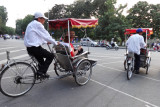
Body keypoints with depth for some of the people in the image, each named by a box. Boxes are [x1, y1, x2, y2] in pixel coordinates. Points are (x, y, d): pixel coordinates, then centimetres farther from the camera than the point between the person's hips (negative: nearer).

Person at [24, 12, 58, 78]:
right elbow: (46, 35, -10)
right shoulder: (37, 24, -10)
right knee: (51, 56, -2)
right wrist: (55, 43, 2)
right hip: (35, 48, -10)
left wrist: (46, 42, 28)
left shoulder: (31, 24, 22)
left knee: (41, 61, 26)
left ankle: (40, 73, 29)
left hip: (29, 48, 11)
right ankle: (42, 72, -4)